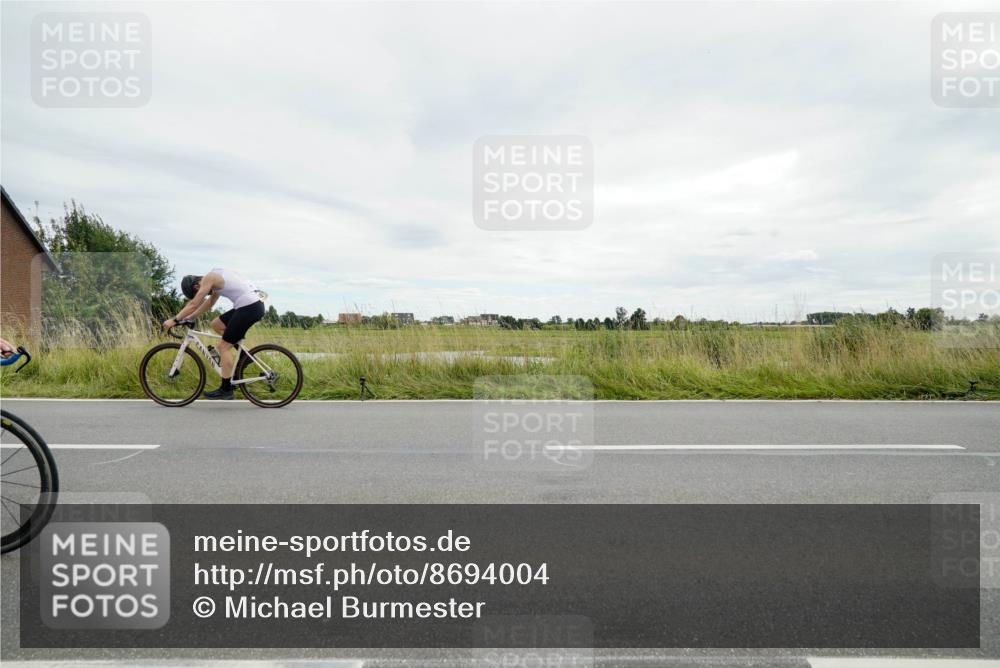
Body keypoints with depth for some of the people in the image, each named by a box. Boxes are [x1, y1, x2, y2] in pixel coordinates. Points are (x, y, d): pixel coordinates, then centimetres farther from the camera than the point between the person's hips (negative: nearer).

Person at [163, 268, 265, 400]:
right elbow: (210, 302, 30)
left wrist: (174, 320, 3)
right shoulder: (215, 276, 22)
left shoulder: (208, 278, -5)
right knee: (216, 324, 21)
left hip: (249, 307, -9)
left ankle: (226, 390, 4)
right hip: (253, 304, 9)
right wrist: (190, 317, 29)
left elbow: (194, 304, -5)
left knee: (224, 346, -1)